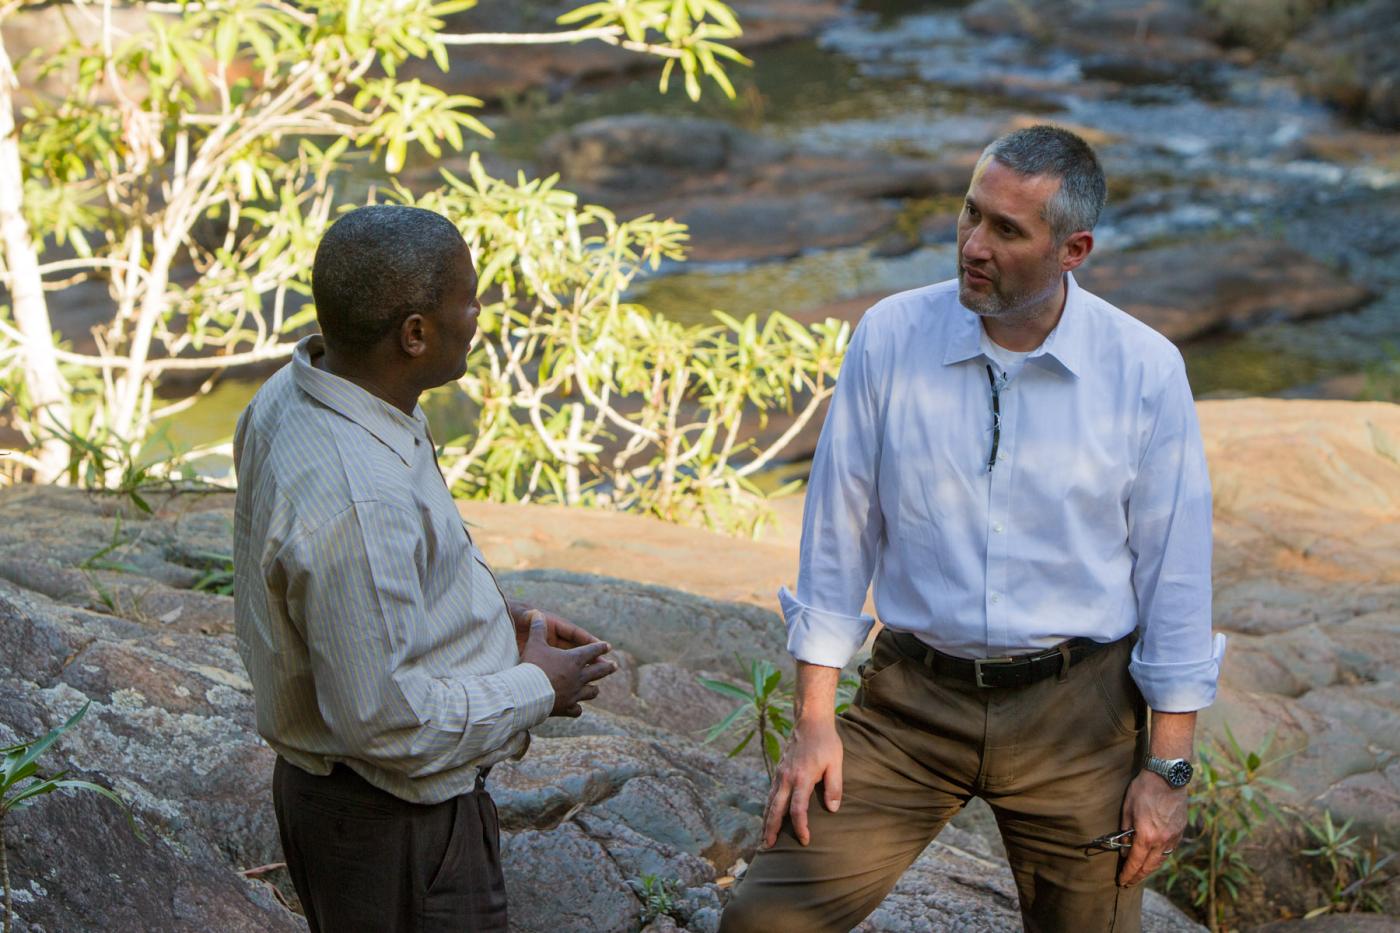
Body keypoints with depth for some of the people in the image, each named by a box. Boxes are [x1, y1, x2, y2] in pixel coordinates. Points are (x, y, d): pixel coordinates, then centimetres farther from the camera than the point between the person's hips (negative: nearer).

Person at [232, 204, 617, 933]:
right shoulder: (354, 501, -34)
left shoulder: (291, 398, -3)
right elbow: (384, 719, -29)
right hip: (391, 827, -10)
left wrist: (496, 620, 5)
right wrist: (535, 691, -14)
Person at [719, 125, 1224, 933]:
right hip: (913, 704, 1)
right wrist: (814, 721, -2)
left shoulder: (1146, 371, -8)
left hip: (1075, 715, 0)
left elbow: (1174, 574, -3)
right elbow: (837, 534, 0)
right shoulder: (890, 338, -6)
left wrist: (1170, 767, -2)